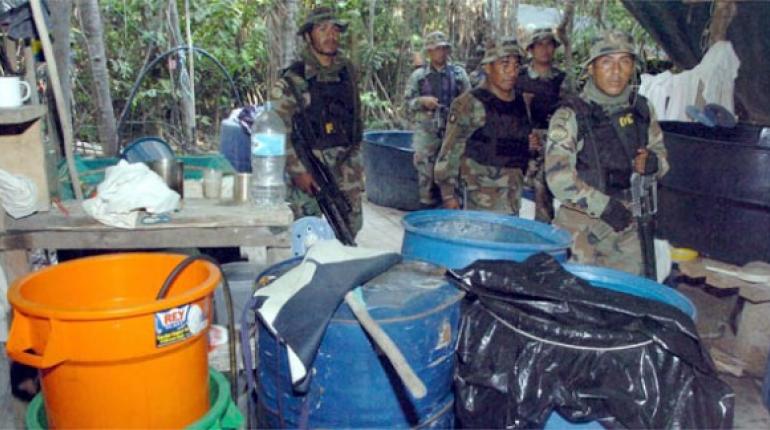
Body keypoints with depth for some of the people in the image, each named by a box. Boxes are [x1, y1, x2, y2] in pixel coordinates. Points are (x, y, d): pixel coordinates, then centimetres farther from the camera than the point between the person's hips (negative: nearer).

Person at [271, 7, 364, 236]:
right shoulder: (293, 79, -8)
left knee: (351, 227, 13)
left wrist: (355, 161, 13)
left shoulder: (347, 72, 8)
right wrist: (298, 170, -16)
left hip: (345, 167, 5)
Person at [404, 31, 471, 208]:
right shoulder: (418, 76, 7)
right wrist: (422, 101, -13)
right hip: (426, 133, -1)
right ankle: (428, 208, 12)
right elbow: (407, 103, 4)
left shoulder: (458, 73, 8)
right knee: (426, 173, 1)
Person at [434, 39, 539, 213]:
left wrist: (531, 144, 3)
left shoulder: (520, 104, 11)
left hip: (512, 198, 6)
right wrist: (448, 194, -12)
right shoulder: (469, 104, -9)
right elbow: (450, 151, -10)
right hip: (478, 200, -6)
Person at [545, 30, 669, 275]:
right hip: (581, 227, -5)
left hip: (628, 226, 5)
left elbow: (660, 152, 18)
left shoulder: (641, 110, 7)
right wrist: (603, 206, -20)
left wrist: (653, 163, -6)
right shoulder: (570, 115, -10)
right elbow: (559, 177, -18)